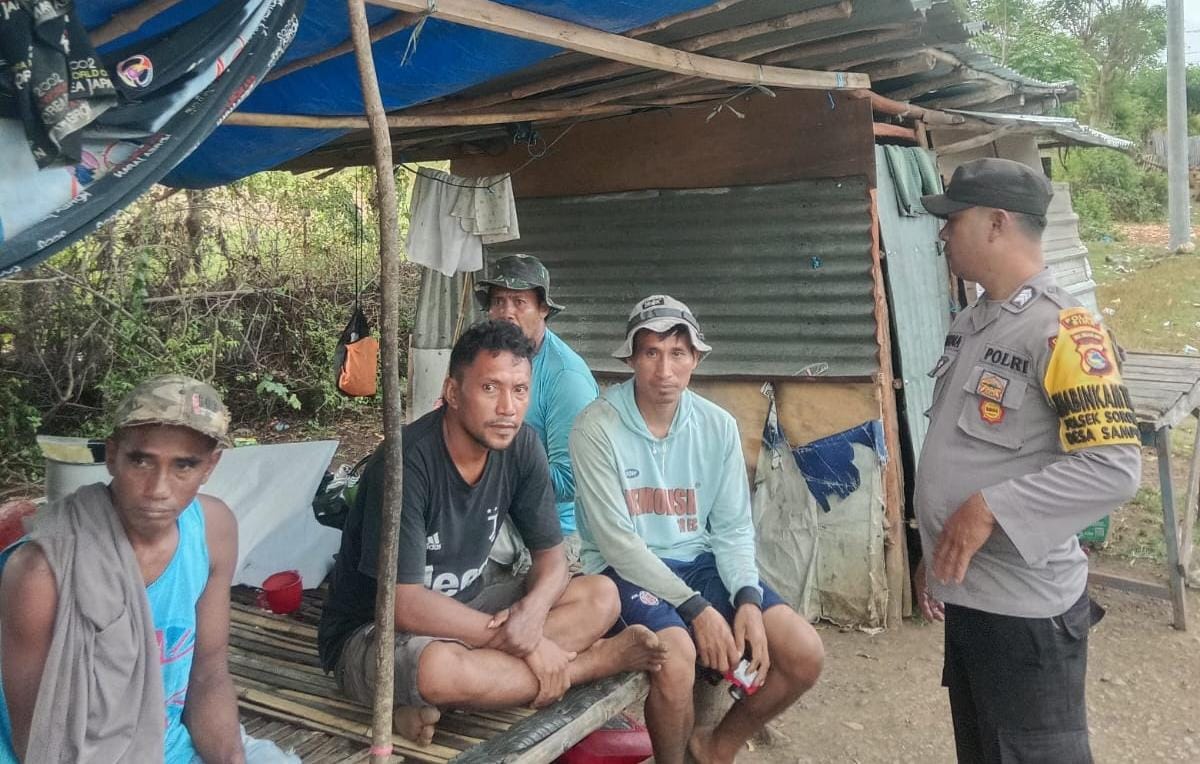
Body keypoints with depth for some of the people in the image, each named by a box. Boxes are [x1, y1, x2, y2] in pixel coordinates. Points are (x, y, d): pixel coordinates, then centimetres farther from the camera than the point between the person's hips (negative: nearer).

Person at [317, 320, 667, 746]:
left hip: (463, 612, 7)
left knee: (601, 595, -8)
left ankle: (439, 701, -19)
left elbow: (551, 557, -1)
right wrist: (524, 644, -25)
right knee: (438, 666, -40)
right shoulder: (407, 462, -27)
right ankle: (589, 663, -14)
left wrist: (532, 611, -25)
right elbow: (404, 606, -29)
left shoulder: (521, 447, -8)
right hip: (374, 632, -6)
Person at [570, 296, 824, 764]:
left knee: (805, 654, -8)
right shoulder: (597, 427, -14)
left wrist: (748, 598, -15)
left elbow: (732, 527, 4)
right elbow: (614, 539, -17)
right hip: (626, 569, -5)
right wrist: (696, 607, -21)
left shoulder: (718, 426, 1)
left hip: (699, 562, 5)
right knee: (676, 656, -34)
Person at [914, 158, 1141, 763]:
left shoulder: (1062, 329, -18)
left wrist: (990, 509, -24)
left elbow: (1114, 469, -24)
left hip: (1025, 605, -8)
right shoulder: (969, 323, 9)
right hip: (965, 594, 8)